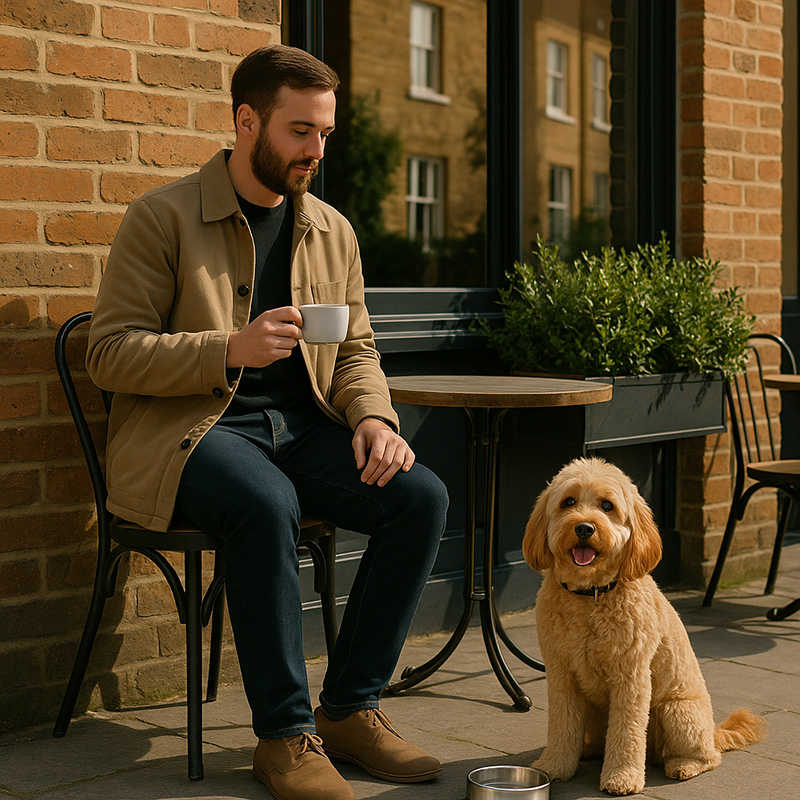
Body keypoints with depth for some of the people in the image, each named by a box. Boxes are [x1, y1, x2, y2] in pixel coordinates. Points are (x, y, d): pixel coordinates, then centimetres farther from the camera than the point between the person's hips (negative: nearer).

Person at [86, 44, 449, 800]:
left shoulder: (332, 231, 13)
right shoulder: (162, 218, -3)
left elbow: (356, 350, 18)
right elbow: (108, 353, -8)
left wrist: (373, 416, -5)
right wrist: (230, 349, -22)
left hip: (301, 425, 6)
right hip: (189, 427, -5)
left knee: (421, 497, -19)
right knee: (267, 505, -37)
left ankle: (349, 708, -6)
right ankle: (284, 734, -21)